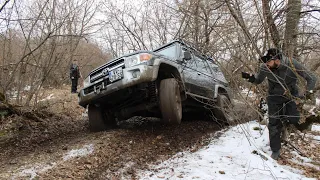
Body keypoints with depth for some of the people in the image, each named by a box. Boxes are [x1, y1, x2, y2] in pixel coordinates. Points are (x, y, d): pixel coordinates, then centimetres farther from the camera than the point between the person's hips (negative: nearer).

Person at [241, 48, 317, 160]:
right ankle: (275, 150, 19)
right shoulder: (264, 67, -20)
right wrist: (249, 77, -22)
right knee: (274, 124, 3)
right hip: (274, 96, 1)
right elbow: (258, 80, -2)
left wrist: (309, 91, -26)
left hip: (291, 95, -1)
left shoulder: (292, 64, -24)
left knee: (294, 120, -20)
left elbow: (311, 78, -12)